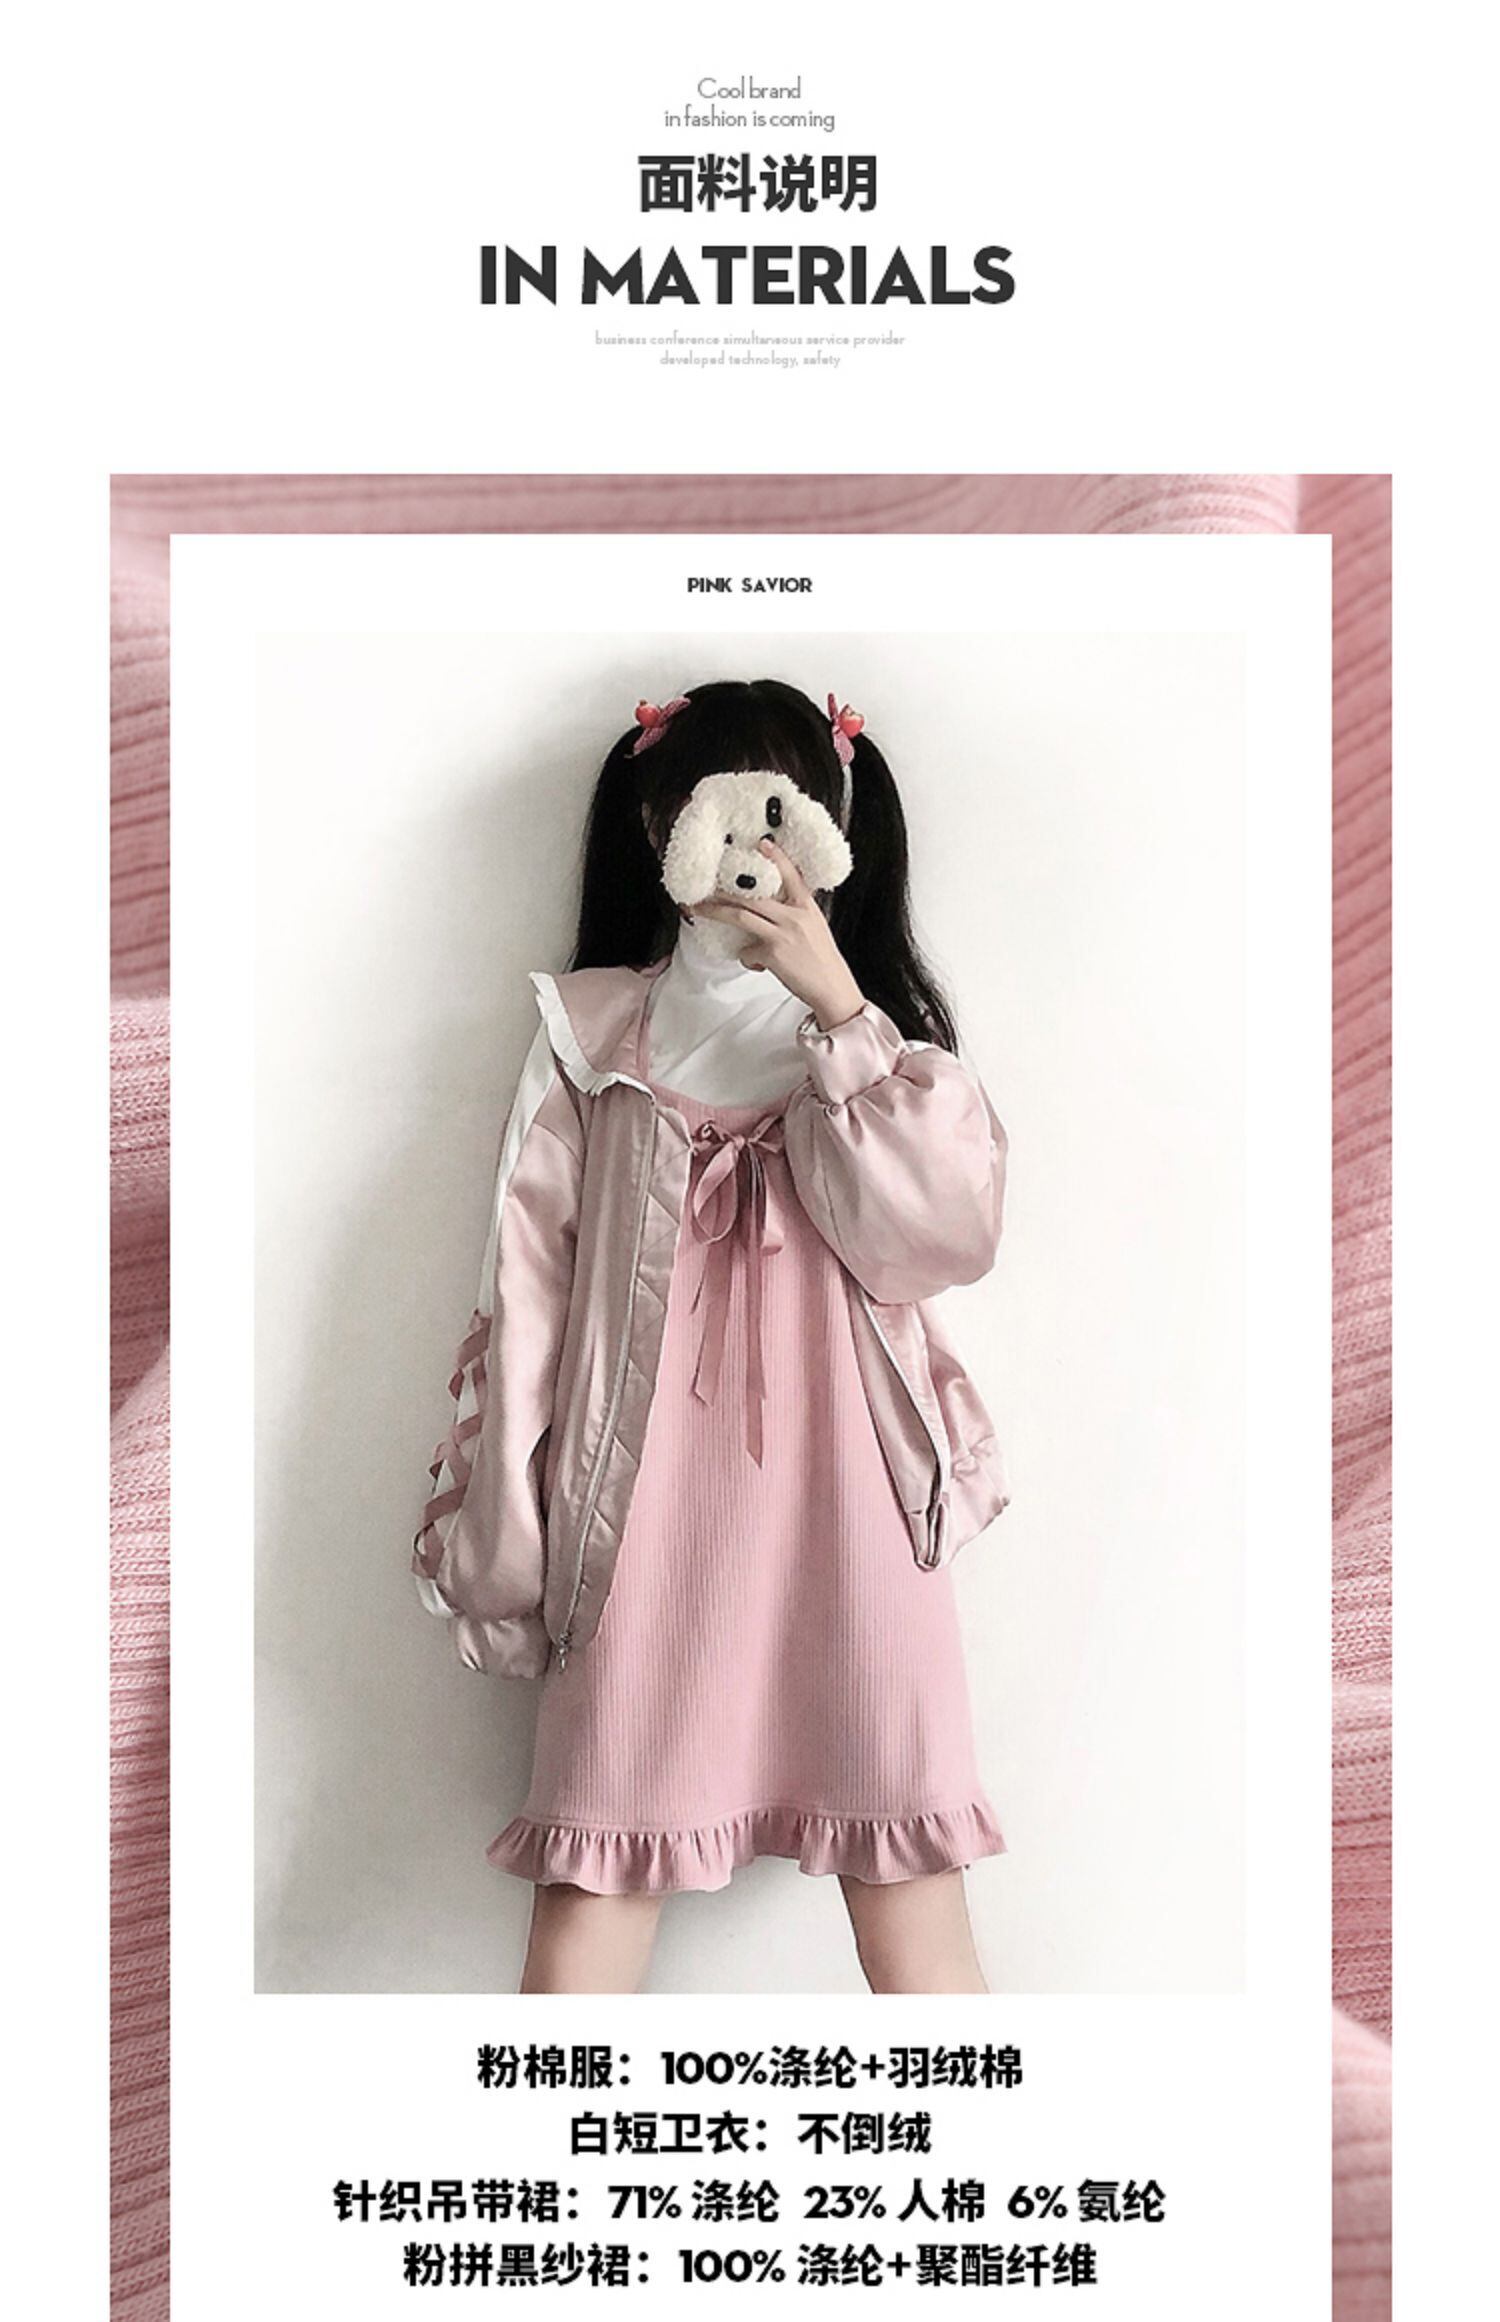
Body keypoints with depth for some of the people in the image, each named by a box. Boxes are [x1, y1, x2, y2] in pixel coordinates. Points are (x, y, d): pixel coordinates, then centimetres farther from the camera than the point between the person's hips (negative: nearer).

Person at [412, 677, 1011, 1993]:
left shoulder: (881, 1038, 10)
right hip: (647, 1528, 0)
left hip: (847, 1520, 1)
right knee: (591, 1888, -1)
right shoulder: (592, 1033, 8)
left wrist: (832, 1004, -12)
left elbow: (947, 1233, -8)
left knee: (906, 1878, 3)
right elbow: (526, 1289, 6)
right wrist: (500, 1540, 3)